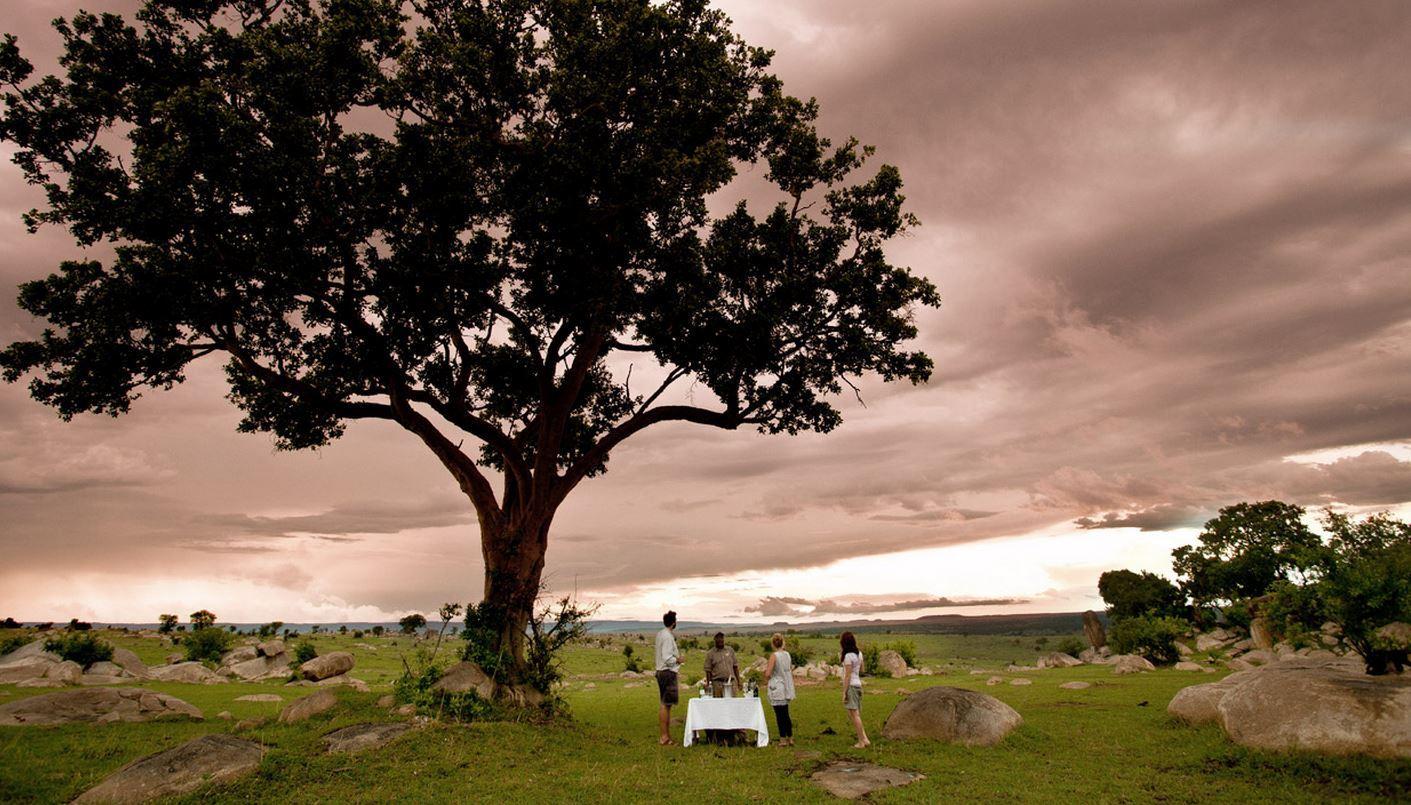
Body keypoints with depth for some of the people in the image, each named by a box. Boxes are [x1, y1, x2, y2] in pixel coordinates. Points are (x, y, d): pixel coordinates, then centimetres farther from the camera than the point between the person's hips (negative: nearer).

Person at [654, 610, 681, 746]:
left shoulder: (660, 634, 11)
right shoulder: (668, 637, -17)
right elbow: (667, 658, -22)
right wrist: (677, 660, -7)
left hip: (661, 672, 10)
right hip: (668, 672, -10)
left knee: (666, 705, 14)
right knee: (666, 705, -6)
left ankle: (667, 735, 21)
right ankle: (665, 737, -2)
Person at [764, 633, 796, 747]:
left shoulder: (774, 656, -16)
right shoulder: (787, 655, 4)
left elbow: (767, 674, -20)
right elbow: (791, 673, 12)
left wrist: (767, 681, 0)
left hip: (777, 689, -6)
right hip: (786, 688, 6)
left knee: (780, 715, 3)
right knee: (786, 714, 16)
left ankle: (783, 739, 8)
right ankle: (790, 738, 20)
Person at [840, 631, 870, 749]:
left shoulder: (848, 656, -16)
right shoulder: (859, 654, 7)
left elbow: (847, 676, -16)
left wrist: (844, 692, -13)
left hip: (851, 686, -9)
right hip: (858, 685, 9)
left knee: (854, 714, -3)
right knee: (856, 714, 15)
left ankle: (861, 742, 1)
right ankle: (865, 739, 11)